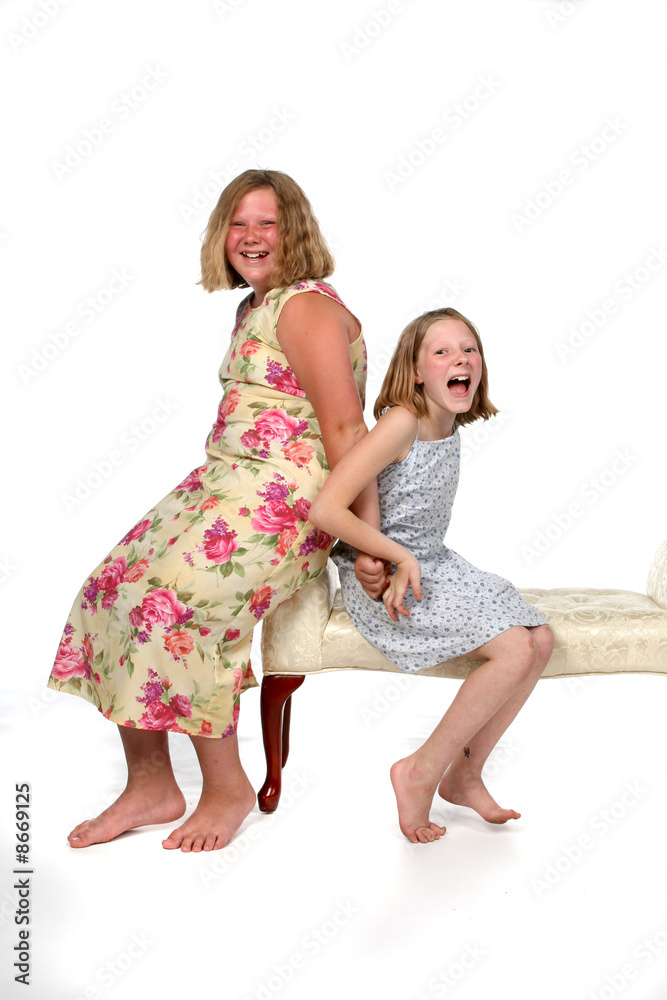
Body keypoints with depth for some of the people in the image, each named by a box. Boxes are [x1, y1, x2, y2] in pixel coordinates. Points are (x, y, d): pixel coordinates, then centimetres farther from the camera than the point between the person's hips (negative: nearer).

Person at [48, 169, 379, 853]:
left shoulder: (306, 306, -10)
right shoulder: (253, 307, 20)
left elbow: (344, 427, -16)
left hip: (286, 496, -9)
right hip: (223, 481, 9)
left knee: (172, 603, -25)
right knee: (114, 587, -3)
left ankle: (227, 788, -5)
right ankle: (151, 784, 4)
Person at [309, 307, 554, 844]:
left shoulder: (450, 426, 7)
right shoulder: (400, 422, -19)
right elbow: (325, 509, -26)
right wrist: (402, 558, -19)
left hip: (432, 565, 8)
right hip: (380, 576, -8)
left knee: (540, 638, -3)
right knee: (516, 651, -18)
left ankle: (465, 774, 9)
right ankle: (421, 771, -3)